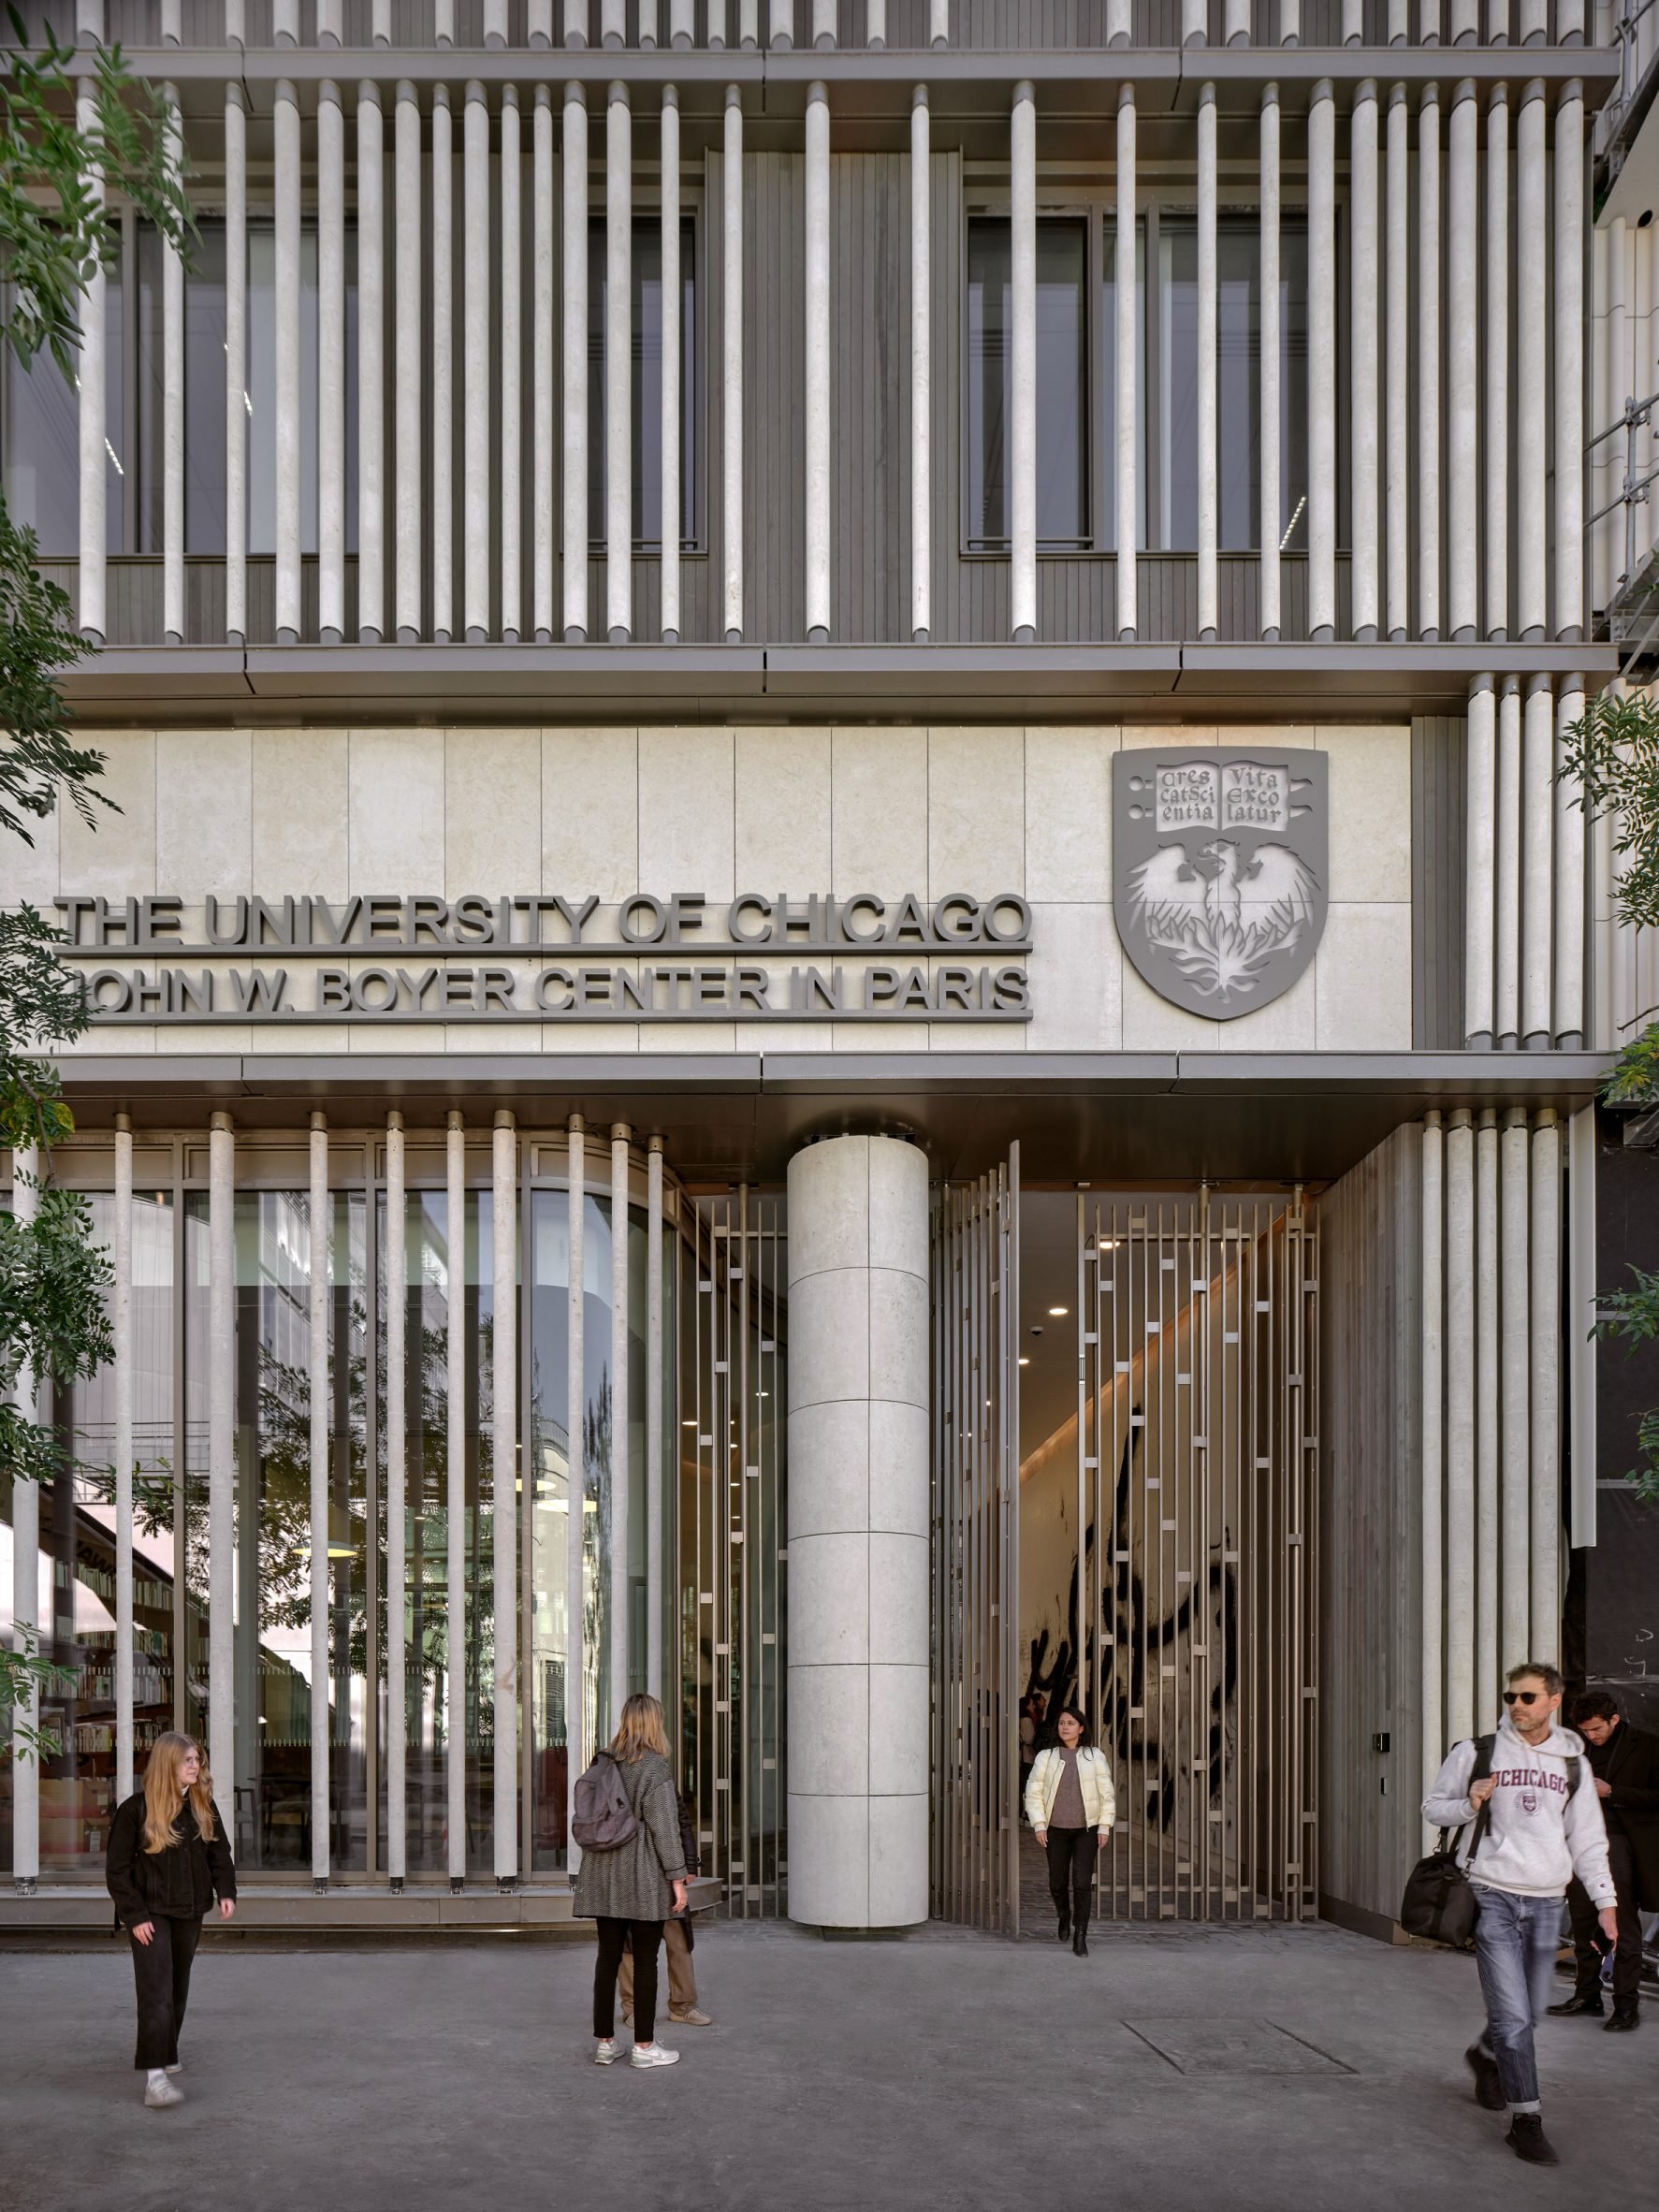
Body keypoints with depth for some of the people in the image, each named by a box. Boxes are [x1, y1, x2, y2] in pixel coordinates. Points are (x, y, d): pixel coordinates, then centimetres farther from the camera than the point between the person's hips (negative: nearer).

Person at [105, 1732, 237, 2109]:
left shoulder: (201, 1806, 4)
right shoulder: (136, 1809, -11)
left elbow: (219, 1851, 13)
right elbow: (117, 1869, -9)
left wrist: (226, 1891, -3)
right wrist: (134, 1916, -14)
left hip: (189, 1914, 6)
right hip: (150, 1914, -6)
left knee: (178, 1990, 15)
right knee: (156, 1991, -15)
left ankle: (166, 2056, 31)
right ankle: (155, 2076, -21)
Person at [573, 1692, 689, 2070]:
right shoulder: (655, 1767, -11)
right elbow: (664, 1827, -14)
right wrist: (677, 1878, -10)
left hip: (603, 1875, 6)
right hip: (643, 1878, -6)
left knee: (608, 1956, 10)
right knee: (645, 1960, 1)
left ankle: (605, 2042, 15)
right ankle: (644, 2046, 5)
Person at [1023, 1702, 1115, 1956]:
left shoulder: (1095, 1757, 1)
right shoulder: (1046, 1757, 1)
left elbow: (1106, 1794, 3)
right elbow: (1034, 1793, 2)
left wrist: (1104, 1826, -3)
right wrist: (1039, 1825, -6)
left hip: (1087, 1830, -1)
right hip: (1056, 1829, 1)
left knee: (1082, 1883, -9)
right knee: (1058, 1883, 8)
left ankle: (1080, 1938, -5)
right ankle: (1064, 1916, 40)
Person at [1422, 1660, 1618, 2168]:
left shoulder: (1573, 1763, 7)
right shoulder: (1478, 1752, -2)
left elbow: (1588, 1838, 11)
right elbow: (1432, 1806, 7)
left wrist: (1604, 1900, 4)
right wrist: (1469, 1805, -13)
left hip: (1546, 1900, 4)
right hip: (1493, 1895, -3)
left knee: (1529, 2010, 13)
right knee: (1513, 2014, -11)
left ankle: (1486, 2055, 44)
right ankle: (1526, 2121, -5)